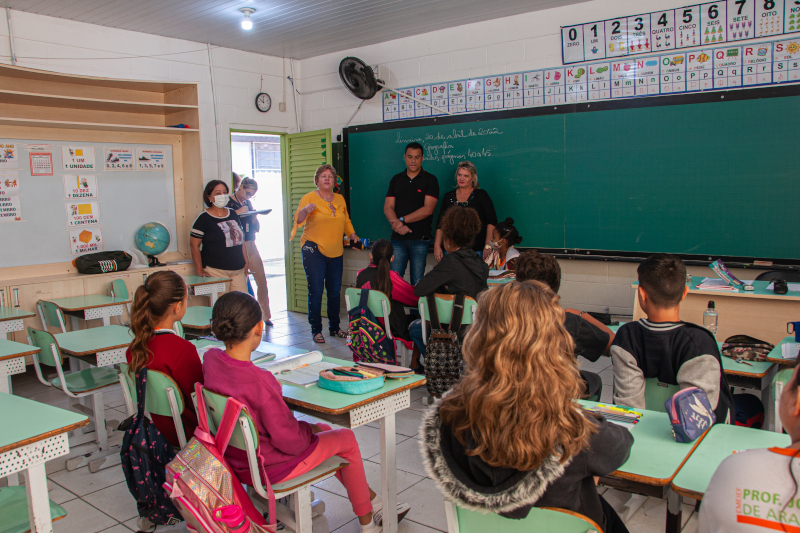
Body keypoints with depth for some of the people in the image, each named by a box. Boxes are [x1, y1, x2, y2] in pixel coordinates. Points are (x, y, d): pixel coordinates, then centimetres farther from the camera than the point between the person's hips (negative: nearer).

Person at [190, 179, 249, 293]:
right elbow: (194, 244, -5)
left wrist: (245, 262, 14)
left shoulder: (233, 214, 14)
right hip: (216, 271, -5)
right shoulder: (203, 218, -4)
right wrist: (199, 270, -10)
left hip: (238, 270, 5)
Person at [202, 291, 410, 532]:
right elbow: (288, 439, -26)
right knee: (347, 439, 12)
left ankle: (374, 501, 38)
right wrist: (308, 430, -5)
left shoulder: (210, 359, -11)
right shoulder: (259, 381, -34)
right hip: (267, 467, -8)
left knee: (324, 429, 24)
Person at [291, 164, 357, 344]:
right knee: (316, 292, -5)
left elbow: (346, 221, 25)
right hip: (314, 251, -5)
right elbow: (298, 219, -14)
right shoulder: (309, 198, -2)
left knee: (335, 292, 8)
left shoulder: (340, 199, 13)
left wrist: (353, 235, 9)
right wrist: (305, 210, -34)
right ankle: (316, 330, 4)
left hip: (335, 252, 5)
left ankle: (334, 327, 21)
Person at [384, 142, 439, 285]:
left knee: (417, 282, 2)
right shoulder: (396, 179, 13)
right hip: (398, 238, 3)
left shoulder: (430, 180, 1)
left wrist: (402, 220, -12)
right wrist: (398, 225, -14)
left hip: (420, 238, -3)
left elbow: (428, 209, -9)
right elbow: (388, 207, 5)